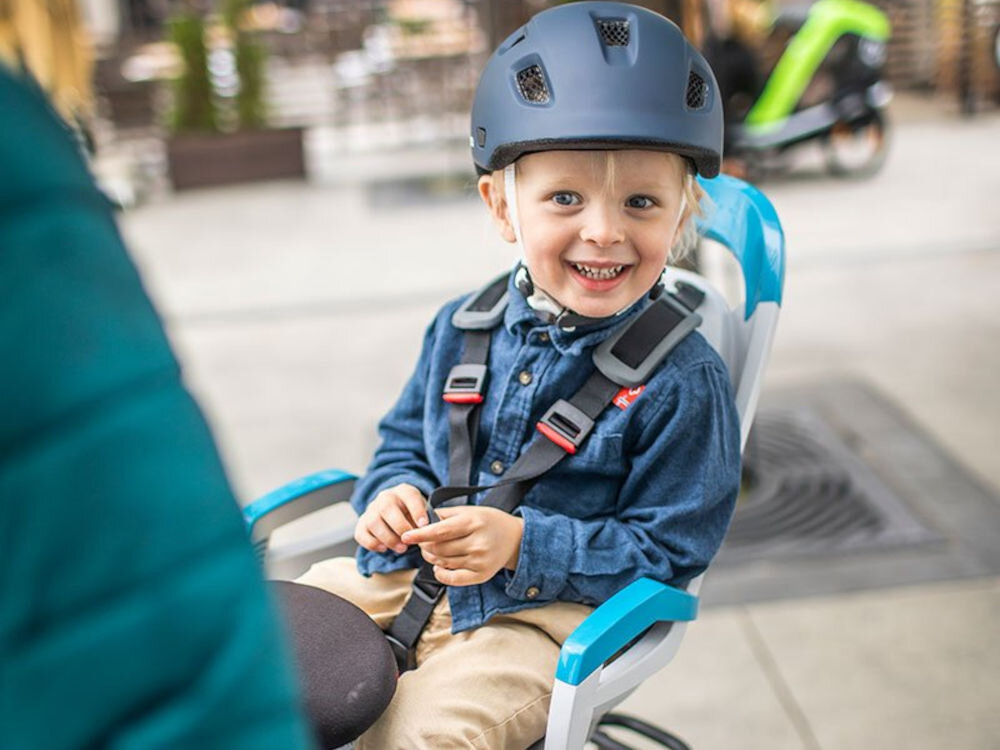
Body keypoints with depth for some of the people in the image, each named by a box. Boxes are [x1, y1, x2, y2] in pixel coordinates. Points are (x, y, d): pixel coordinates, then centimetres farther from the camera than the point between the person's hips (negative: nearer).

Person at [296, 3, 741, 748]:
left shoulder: (681, 380, -14)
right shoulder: (461, 329, 2)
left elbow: (666, 550, -12)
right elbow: (405, 439, 16)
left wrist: (521, 544, -23)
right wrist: (392, 493, -7)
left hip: (548, 612, -5)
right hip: (408, 576, 5)